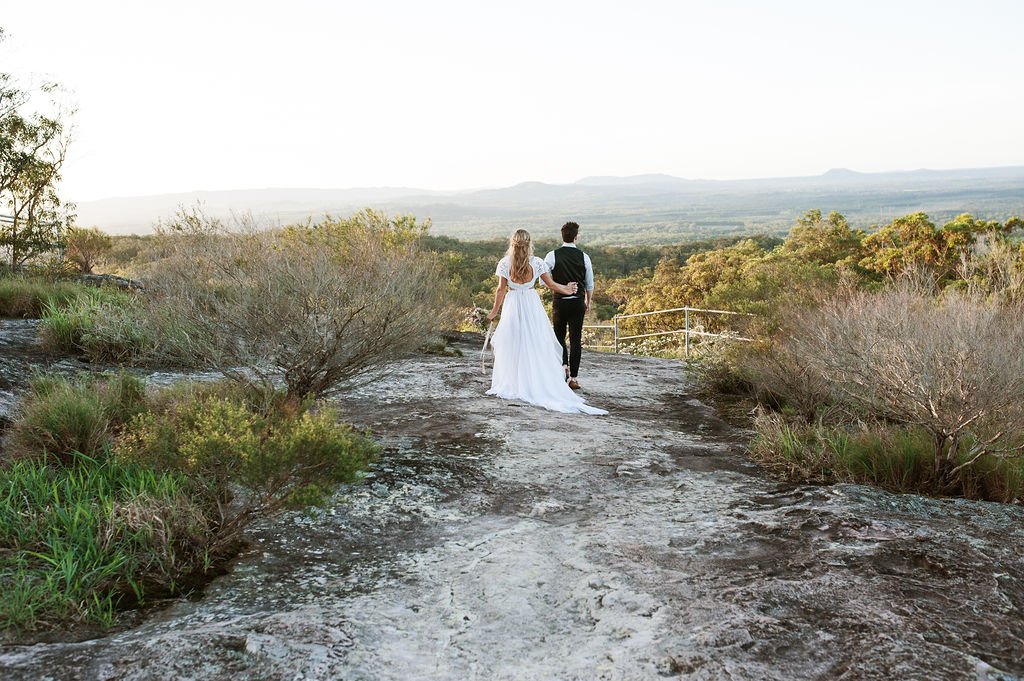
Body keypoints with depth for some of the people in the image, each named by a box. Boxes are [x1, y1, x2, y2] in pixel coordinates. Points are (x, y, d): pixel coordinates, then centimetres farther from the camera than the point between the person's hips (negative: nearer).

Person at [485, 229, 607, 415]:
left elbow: (501, 289, -4)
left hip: (512, 305, -1)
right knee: (535, 345, 6)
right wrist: (566, 290, 21)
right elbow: (550, 284, 3)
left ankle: (512, 385, 11)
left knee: (512, 345, 8)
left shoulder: (504, 263, -7)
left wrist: (494, 311, 7)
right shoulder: (536, 262, -4)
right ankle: (537, 385, 6)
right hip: (531, 304, 1)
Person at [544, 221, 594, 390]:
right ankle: (573, 378, 8)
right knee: (576, 340, 6)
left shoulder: (552, 256, -7)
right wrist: (588, 302, 20)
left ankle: (563, 365, -2)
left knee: (559, 337, 19)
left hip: (559, 302, -1)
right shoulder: (584, 257, -3)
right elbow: (590, 284, 6)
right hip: (578, 303, 1)